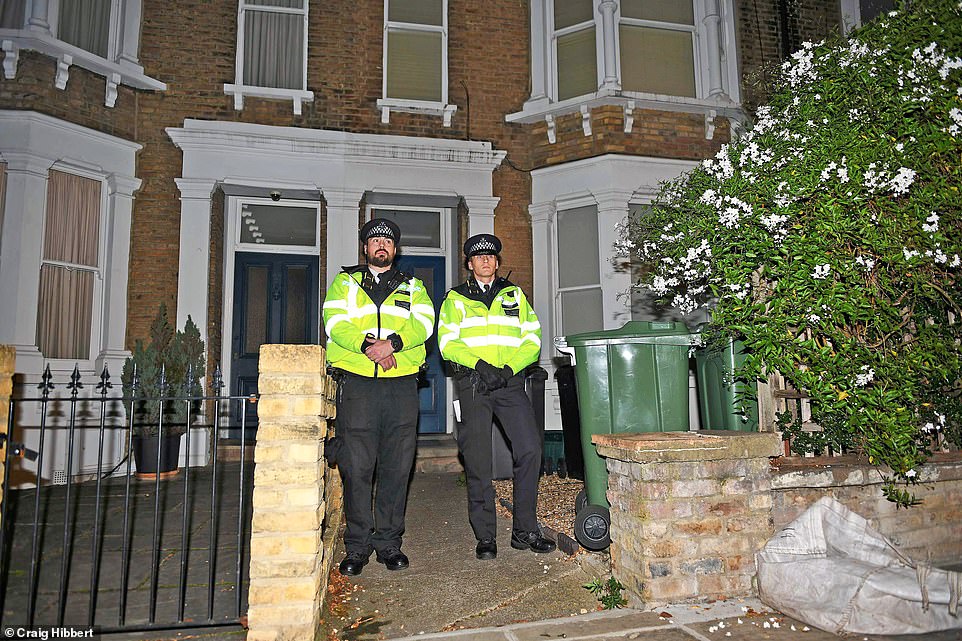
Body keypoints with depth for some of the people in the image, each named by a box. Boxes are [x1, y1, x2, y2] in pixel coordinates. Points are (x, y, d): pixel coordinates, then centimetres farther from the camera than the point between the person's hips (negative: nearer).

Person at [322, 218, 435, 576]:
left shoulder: (412, 287, 18)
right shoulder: (345, 283, 16)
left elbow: (423, 322, 0)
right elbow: (336, 322, -1)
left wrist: (393, 342, -18)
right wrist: (367, 345, -18)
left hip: (401, 384, 2)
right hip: (356, 382, -1)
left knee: (397, 465, 3)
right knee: (356, 466, -1)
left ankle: (389, 543, 15)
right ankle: (357, 546, 11)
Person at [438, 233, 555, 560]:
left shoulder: (515, 295, 17)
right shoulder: (455, 299, 12)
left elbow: (532, 338, 8)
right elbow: (447, 342, 0)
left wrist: (508, 368, -8)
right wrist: (480, 365, -14)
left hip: (510, 381, 2)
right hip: (472, 382, -1)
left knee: (530, 450, -7)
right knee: (477, 460, 0)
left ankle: (525, 530, 7)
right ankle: (485, 537, 11)